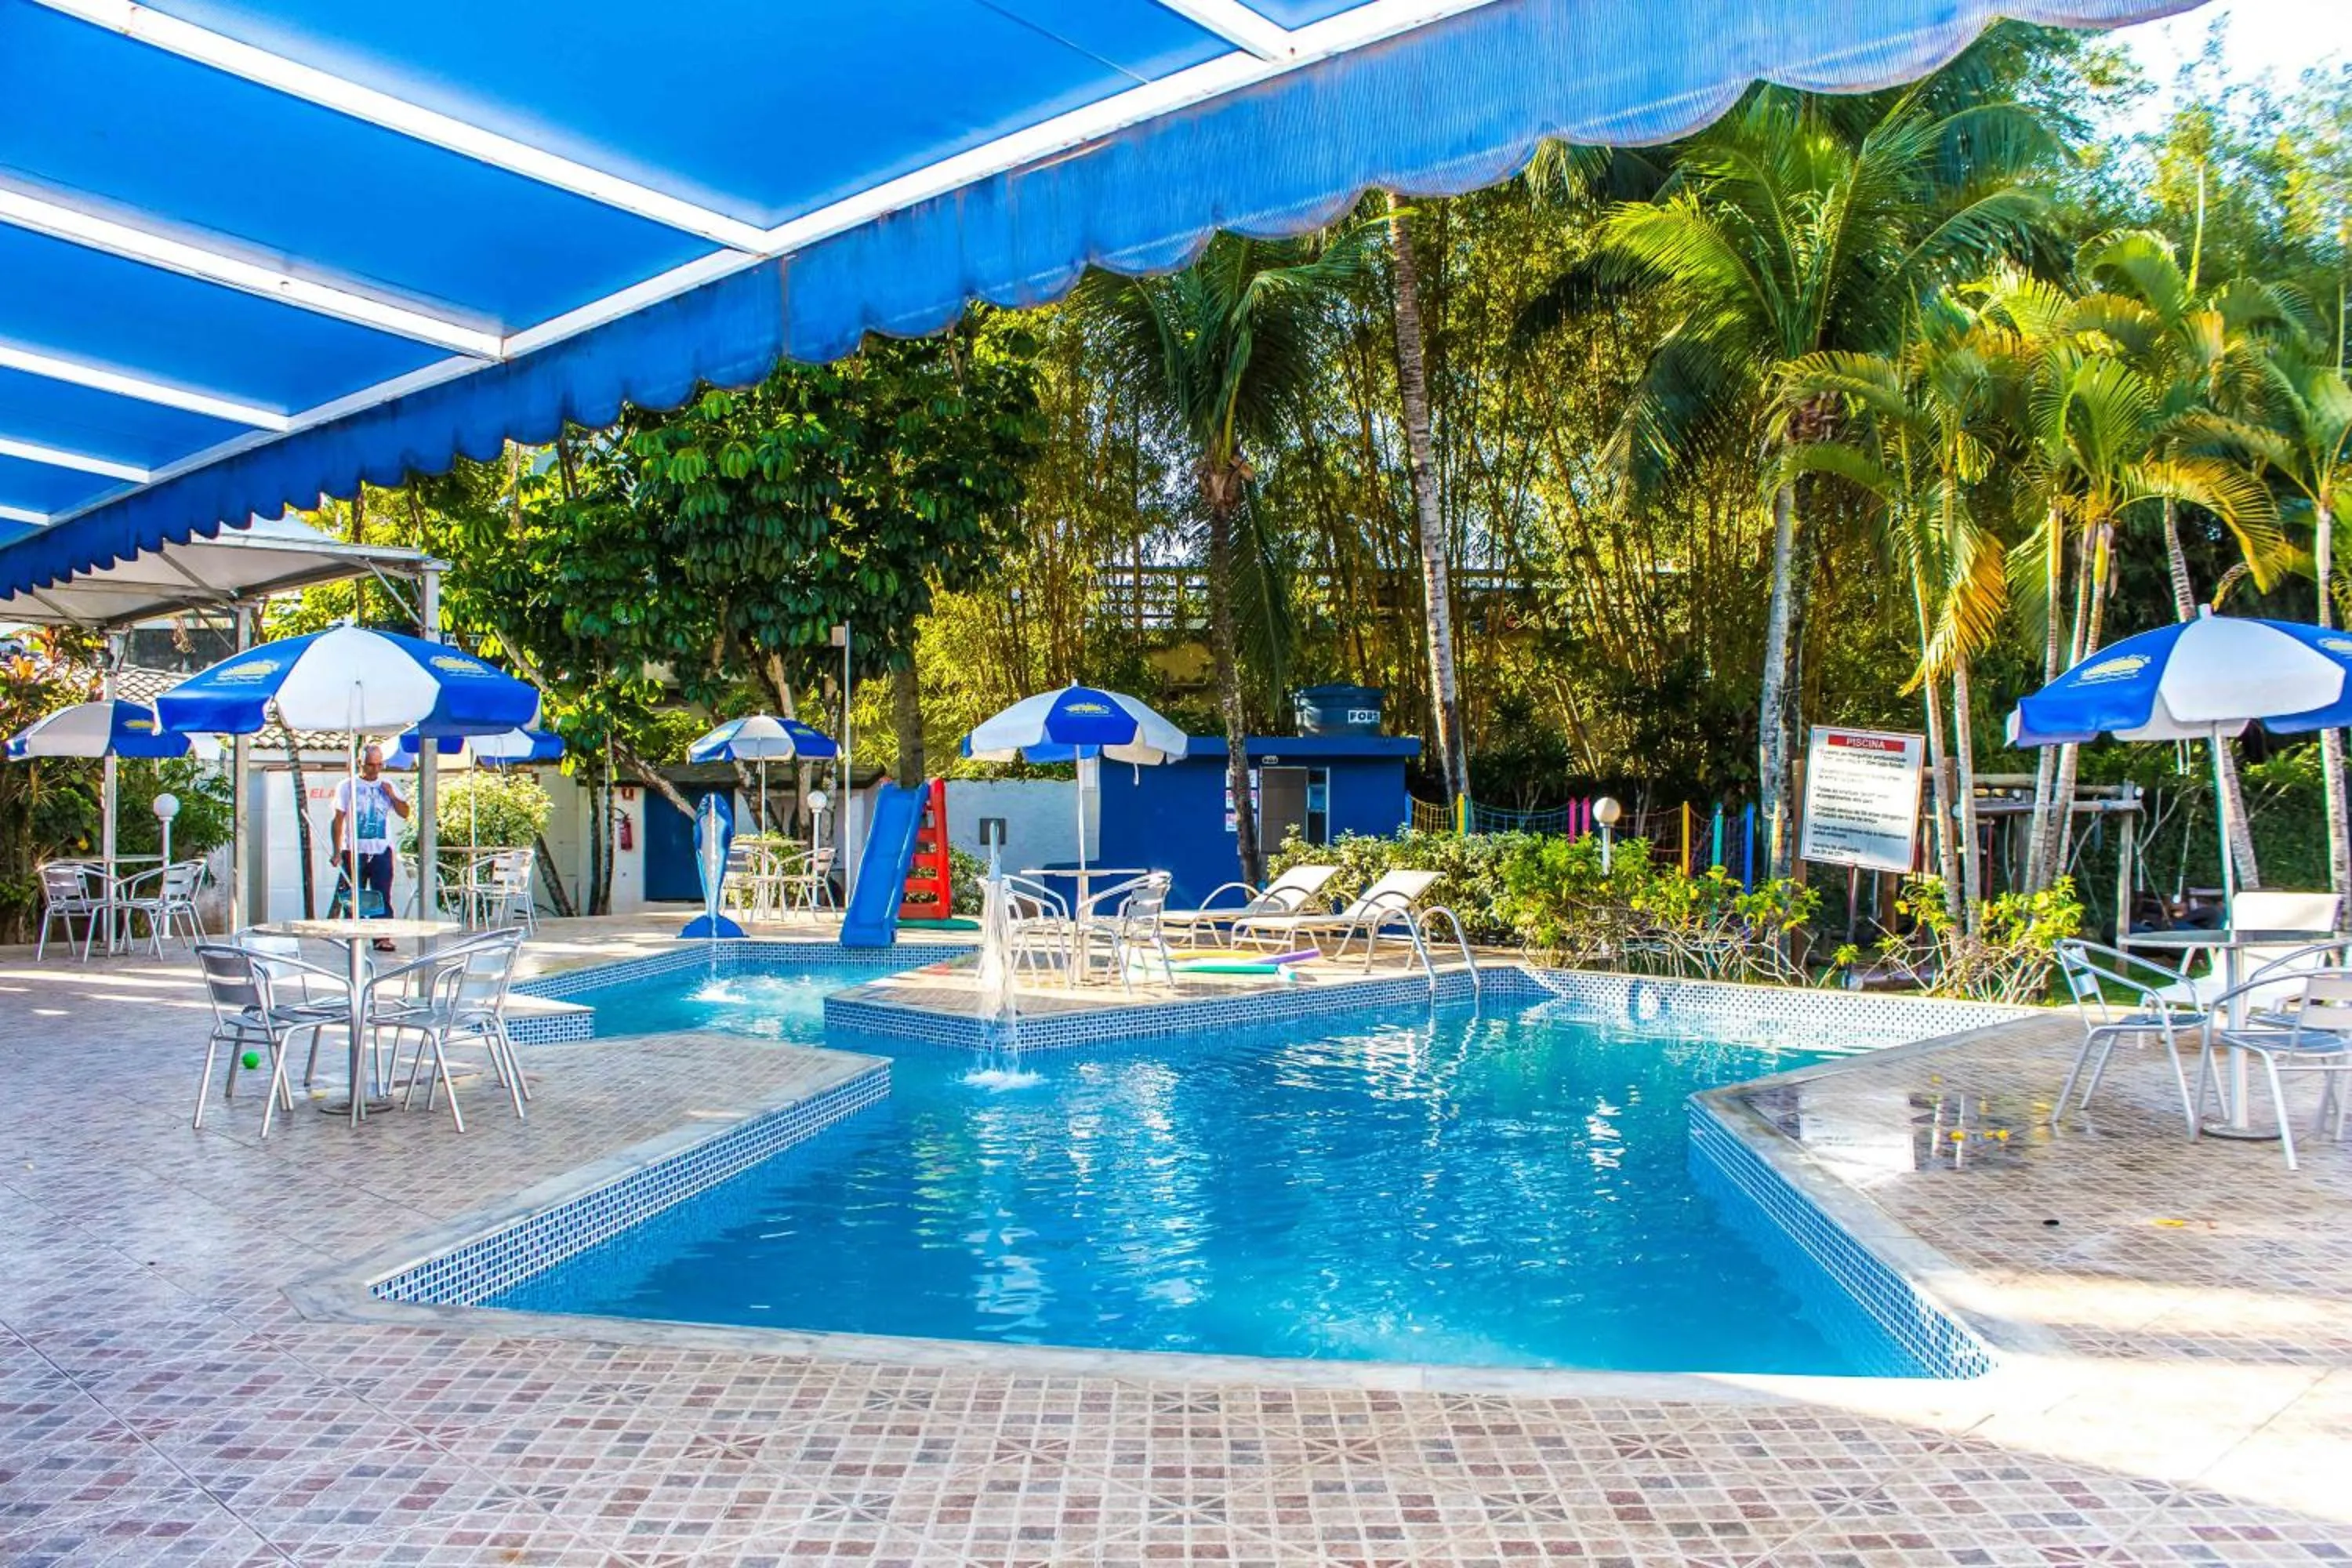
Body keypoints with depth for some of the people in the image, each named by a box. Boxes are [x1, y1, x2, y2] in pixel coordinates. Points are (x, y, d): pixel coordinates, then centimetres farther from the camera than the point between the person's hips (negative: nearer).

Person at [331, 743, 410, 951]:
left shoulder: (387, 785, 11)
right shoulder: (347, 786, 3)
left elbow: (405, 814, 10)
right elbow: (338, 820, 1)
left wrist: (392, 795, -7)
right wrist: (337, 851, -5)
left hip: (382, 850, 2)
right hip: (354, 850, -2)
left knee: (383, 896, -4)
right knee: (355, 898, 3)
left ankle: (382, 938, -5)